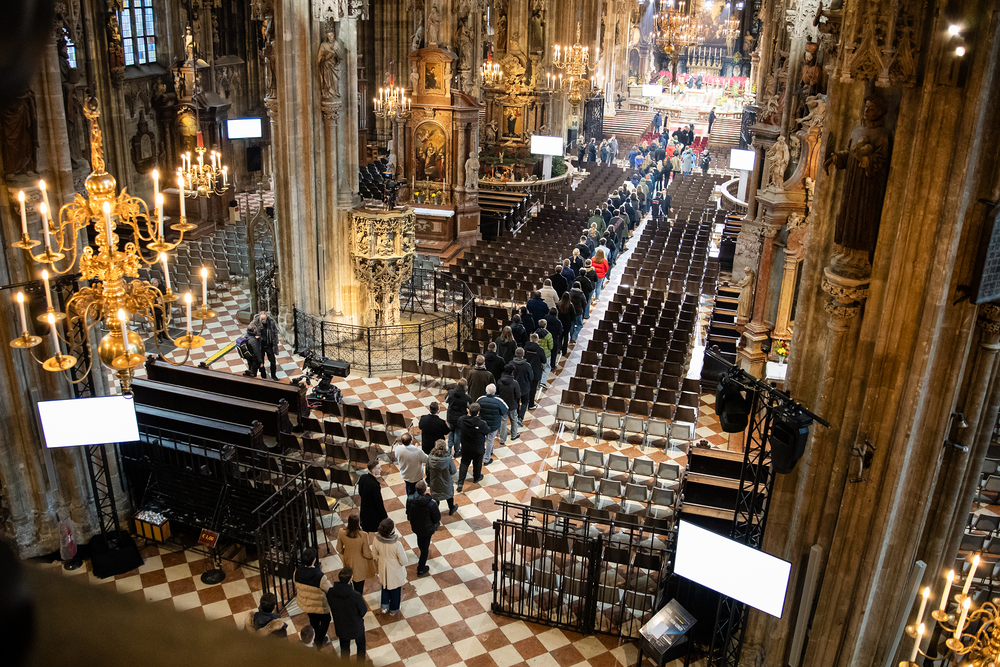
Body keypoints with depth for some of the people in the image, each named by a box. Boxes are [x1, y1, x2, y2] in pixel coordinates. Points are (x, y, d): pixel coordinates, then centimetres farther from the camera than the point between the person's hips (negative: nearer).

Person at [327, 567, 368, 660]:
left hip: (340, 627, 3)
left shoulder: (330, 592, -25)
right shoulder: (356, 596, -36)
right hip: (356, 627, -3)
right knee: (361, 645, 28)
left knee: (344, 648, 29)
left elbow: (331, 606, -4)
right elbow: (363, 611, -19)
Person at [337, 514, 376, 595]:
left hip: (348, 560, 5)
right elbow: (366, 554, -23)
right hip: (360, 563, -4)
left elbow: (339, 549, -6)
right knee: (359, 583, 19)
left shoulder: (341, 533, -23)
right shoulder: (363, 535, -33)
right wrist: (372, 558, 0)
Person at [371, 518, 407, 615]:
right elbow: (403, 561, -25)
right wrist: (403, 552, -4)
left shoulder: (377, 540, -26)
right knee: (395, 589, 24)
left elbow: (374, 555, -6)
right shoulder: (397, 544, -39)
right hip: (395, 570, -3)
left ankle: (384, 607, 50)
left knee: (385, 585, 32)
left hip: (383, 568, 3)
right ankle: (394, 610, 46)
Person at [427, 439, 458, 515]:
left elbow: (428, 472, -9)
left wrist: (428, 482, 8)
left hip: (434, 483, 1)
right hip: (446, 484, -1)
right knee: (449, 495, 28)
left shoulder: (430, 459, -23)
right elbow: (453, 472, -18)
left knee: (435, 498, 25)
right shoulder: (448, 459, -31)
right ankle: (451, 510, 51)